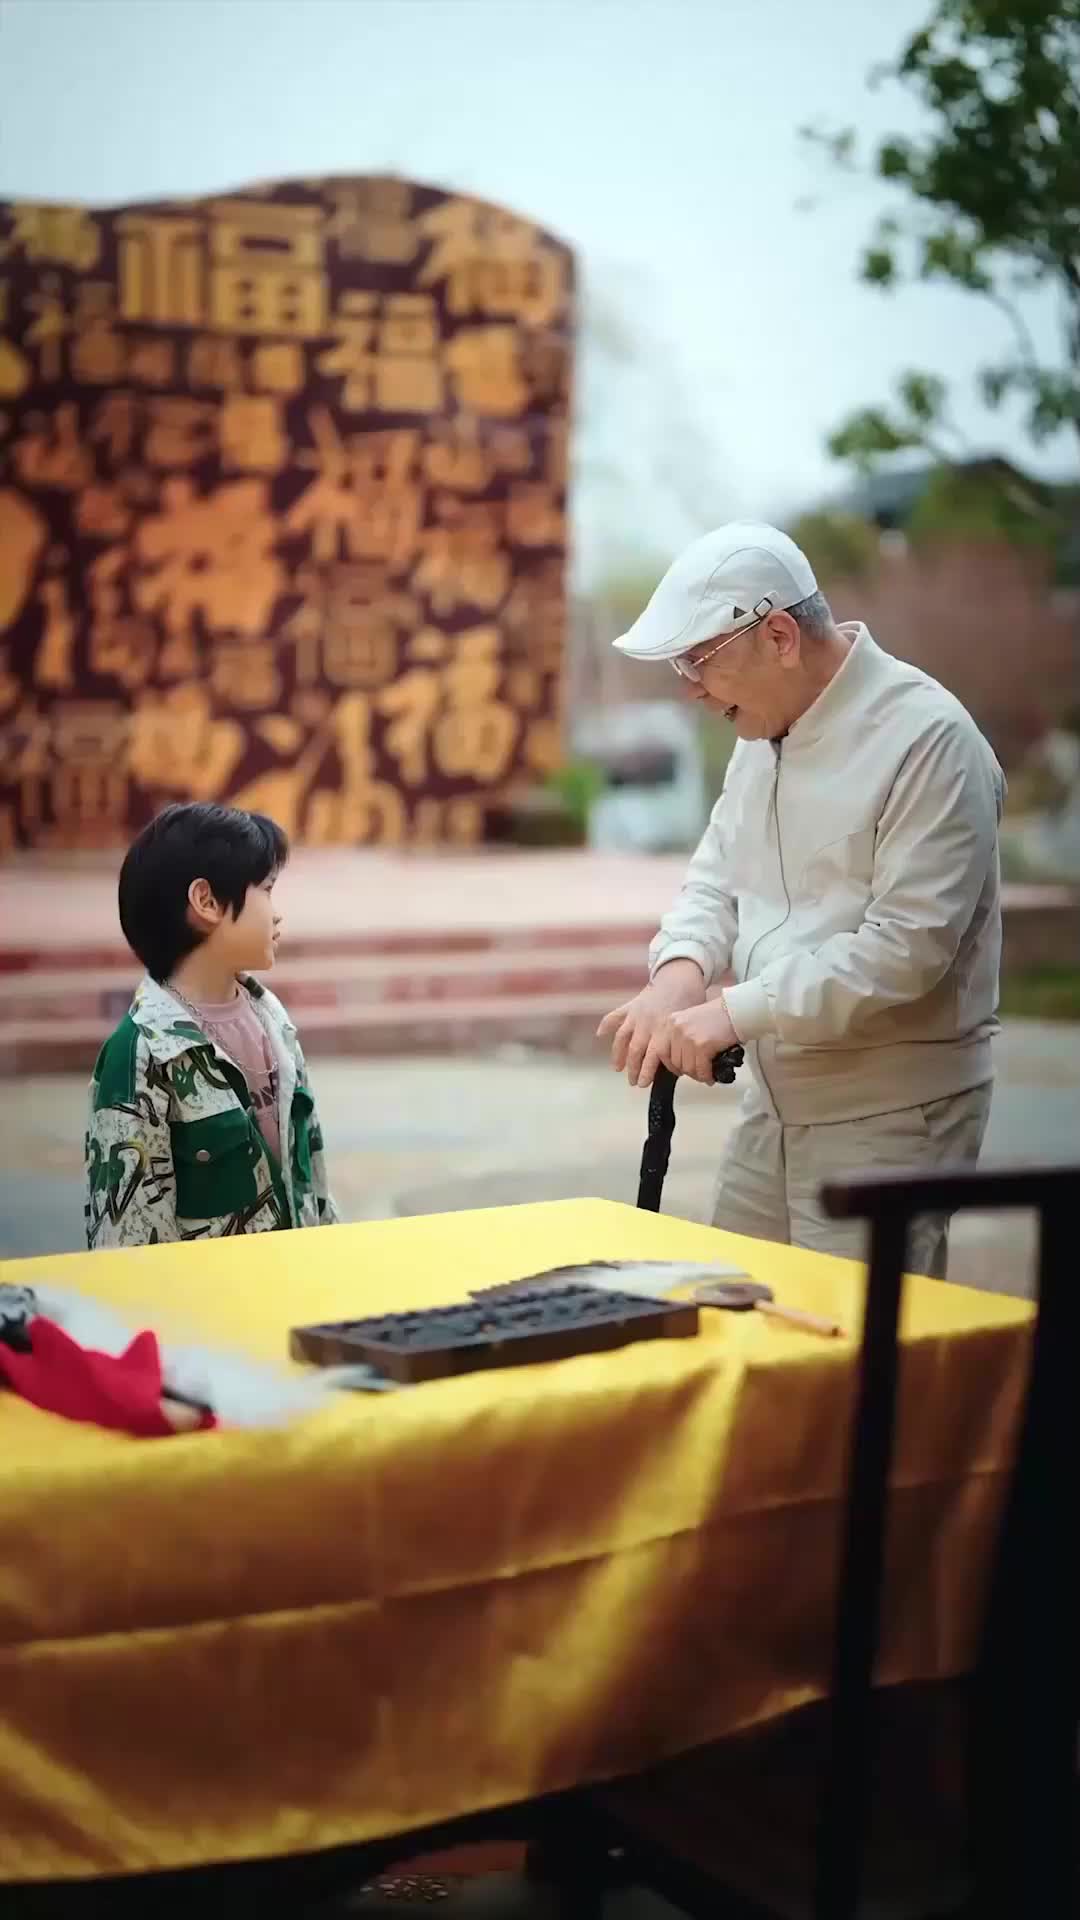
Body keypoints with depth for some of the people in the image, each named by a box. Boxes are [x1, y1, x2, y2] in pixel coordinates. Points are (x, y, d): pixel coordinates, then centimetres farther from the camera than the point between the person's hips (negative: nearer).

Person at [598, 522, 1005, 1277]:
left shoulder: (928, 739, -18)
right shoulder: (764, 732, 11)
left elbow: (907, 945, -23)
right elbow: (716, 879, 11)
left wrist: (738, 1010, -24)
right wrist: (680, 974, -11)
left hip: (891, 1118, -8)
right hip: (777, 1104, 8)